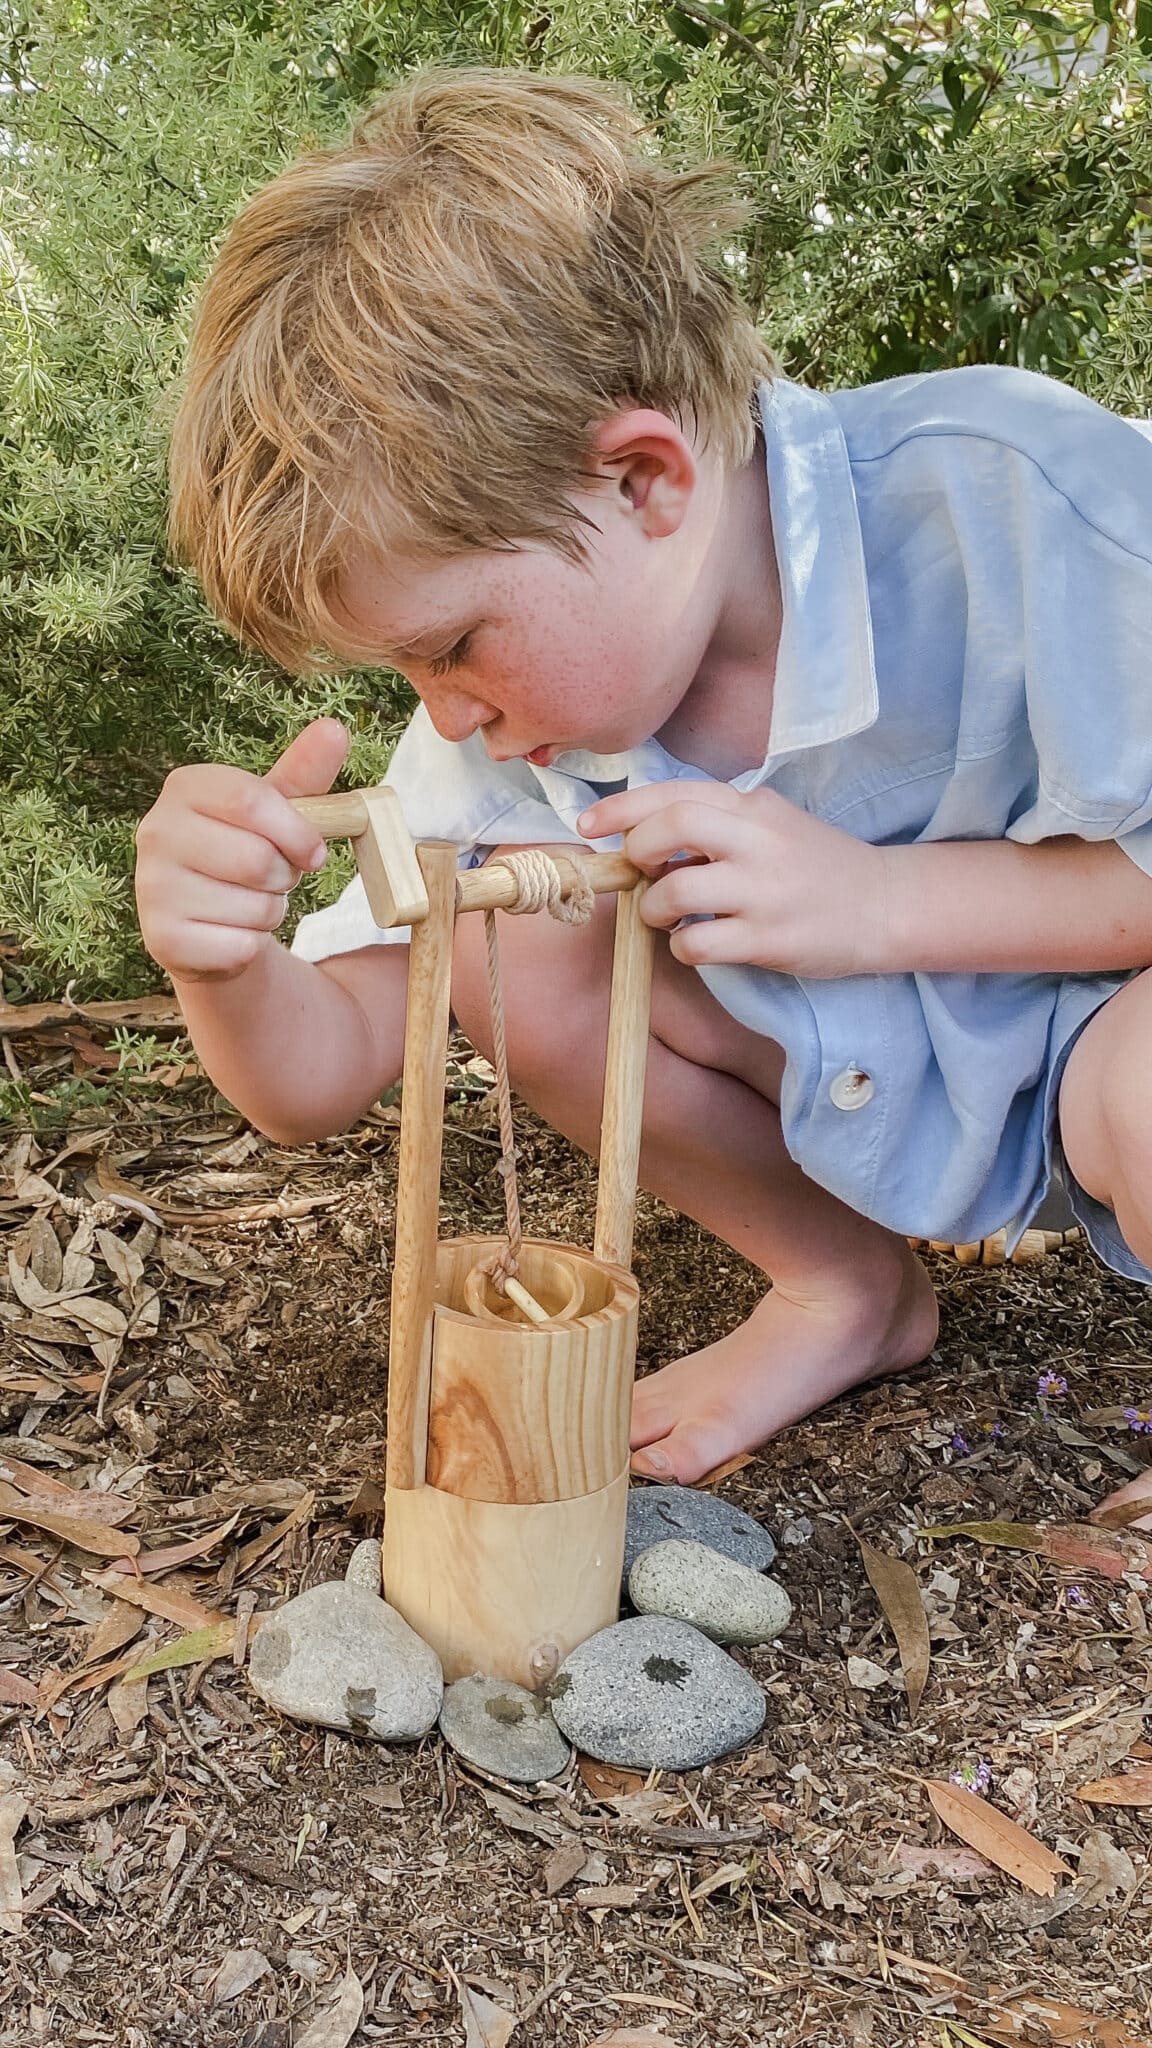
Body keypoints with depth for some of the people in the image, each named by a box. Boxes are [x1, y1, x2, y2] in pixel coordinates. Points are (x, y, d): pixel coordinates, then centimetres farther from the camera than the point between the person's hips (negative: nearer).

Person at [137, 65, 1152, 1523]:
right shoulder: (527, 664, -11)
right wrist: (225, 965, -32)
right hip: (873, 1069, 5)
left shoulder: (1009, 494, -29)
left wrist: (880, 896, -33)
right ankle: (847, 1290, 6)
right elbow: (316, 1086, -9)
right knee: (506, 939, -14)